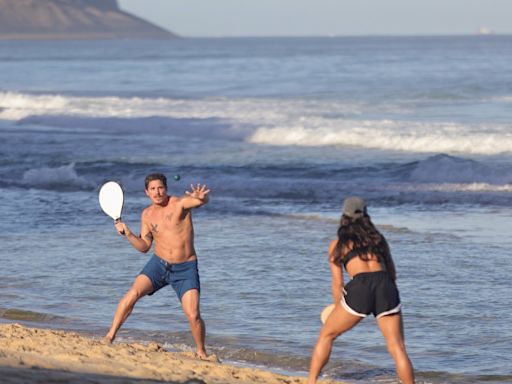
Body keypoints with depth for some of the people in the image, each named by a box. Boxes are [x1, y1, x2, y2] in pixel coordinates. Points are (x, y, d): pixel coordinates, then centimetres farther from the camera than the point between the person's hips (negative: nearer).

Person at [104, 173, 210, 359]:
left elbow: (203, 201, -30)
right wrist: (127, 234, -7)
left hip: (186, 268, -3)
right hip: (159, 264, 3)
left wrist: (200, 197, -55)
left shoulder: (179, 203, -10)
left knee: (193, 315, -13)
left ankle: (201, 353, 10)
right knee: (133, 293, -19)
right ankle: (110, 337, -11)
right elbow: (144, 246, 10)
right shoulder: (147, 215, 5)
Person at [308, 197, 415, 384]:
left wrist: (338, 309, 31)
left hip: (359, 288, -2)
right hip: (385, 287, 2)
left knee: (326, 335, 17)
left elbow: (337, 284, 16)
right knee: (398, 349, 2)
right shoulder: (378, 238, 26)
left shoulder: (338, 244, 19)